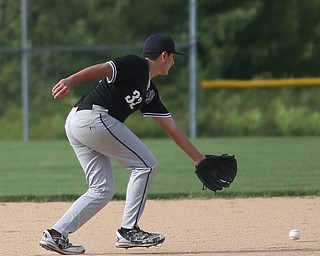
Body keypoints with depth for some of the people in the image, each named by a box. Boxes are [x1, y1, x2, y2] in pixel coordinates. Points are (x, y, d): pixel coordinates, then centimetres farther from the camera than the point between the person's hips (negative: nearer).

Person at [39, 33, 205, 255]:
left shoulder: (149, 91, 26)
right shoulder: (137, 66, -2)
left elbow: (172, 127, 30)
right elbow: (101, 69, -16)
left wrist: (199, 159, 32)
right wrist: (70, 81, -33)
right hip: (93, 118, -10)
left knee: (102, 190, 11)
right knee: (145, 164, -1)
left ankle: (56, 235, 4)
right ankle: (129, 231, 1)